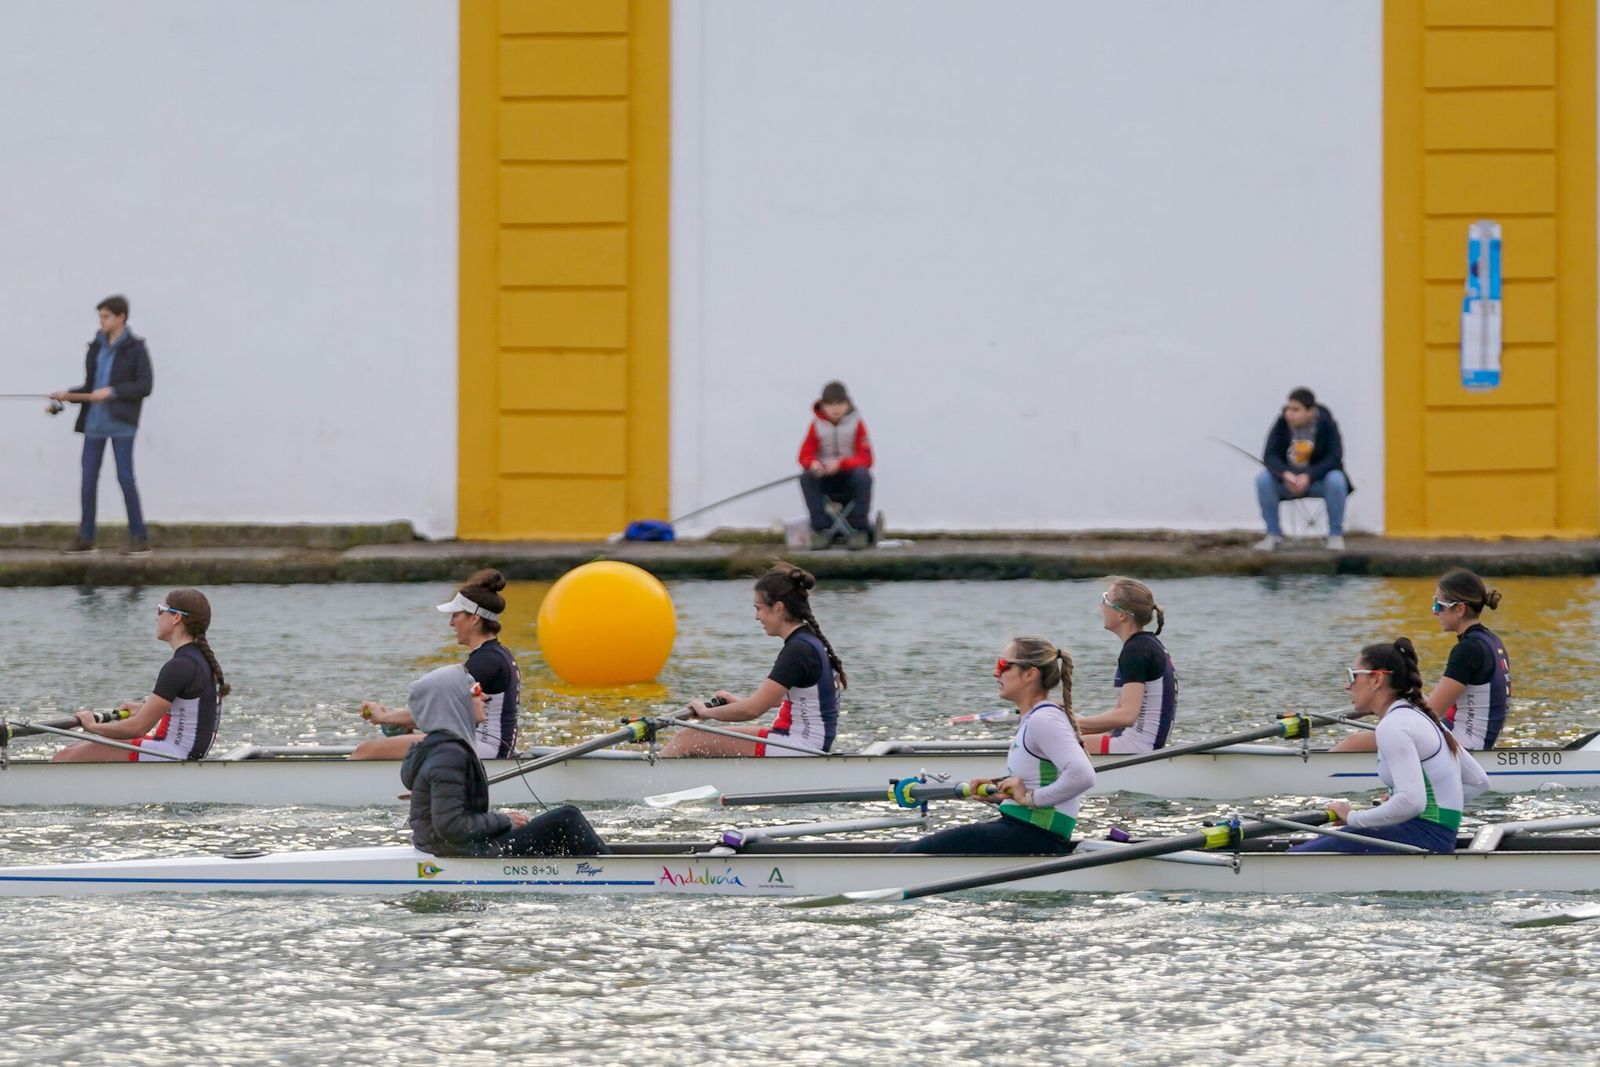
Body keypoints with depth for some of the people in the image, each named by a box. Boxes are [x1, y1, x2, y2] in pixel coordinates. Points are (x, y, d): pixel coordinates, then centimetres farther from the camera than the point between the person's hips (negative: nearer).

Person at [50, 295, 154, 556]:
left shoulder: (135, 348, -3)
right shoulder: (97, 347, 13)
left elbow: (145, 385, -9)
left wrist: (112, 391, -17)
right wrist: (68, 395, 2)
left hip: (121, 423, -6)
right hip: (95, 421, 6)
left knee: (125, 477, -8)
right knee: (88, 479, 3)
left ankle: (140, 538, -2)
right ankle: (85, 538, 9)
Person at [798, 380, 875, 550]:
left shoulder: (856, 424, -4)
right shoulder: (817, 425, 1)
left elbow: (866, 459, -10)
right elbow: (805, 455, -3)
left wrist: (841, 463, -28)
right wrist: (813, 464, -29)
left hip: (849, 475, -2)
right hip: (825, 480, 2)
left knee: (863, 475, -34)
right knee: (807, 477, -30)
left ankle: (859, 529, -25)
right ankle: (821, 528, -25)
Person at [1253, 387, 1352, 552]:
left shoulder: (1326, 425, -16)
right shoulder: (1282, 424, -12)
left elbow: (1334, 458, -20)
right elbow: (1270, 456, -15)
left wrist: (1308, 476, -34)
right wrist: (1285, 474, -36)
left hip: (1318, 480, -2)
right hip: (1288, 481, 2)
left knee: (1336, 480, -33)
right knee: (1263, 478, -25)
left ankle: (1336, 535, -13)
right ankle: (1273, 534, -10)